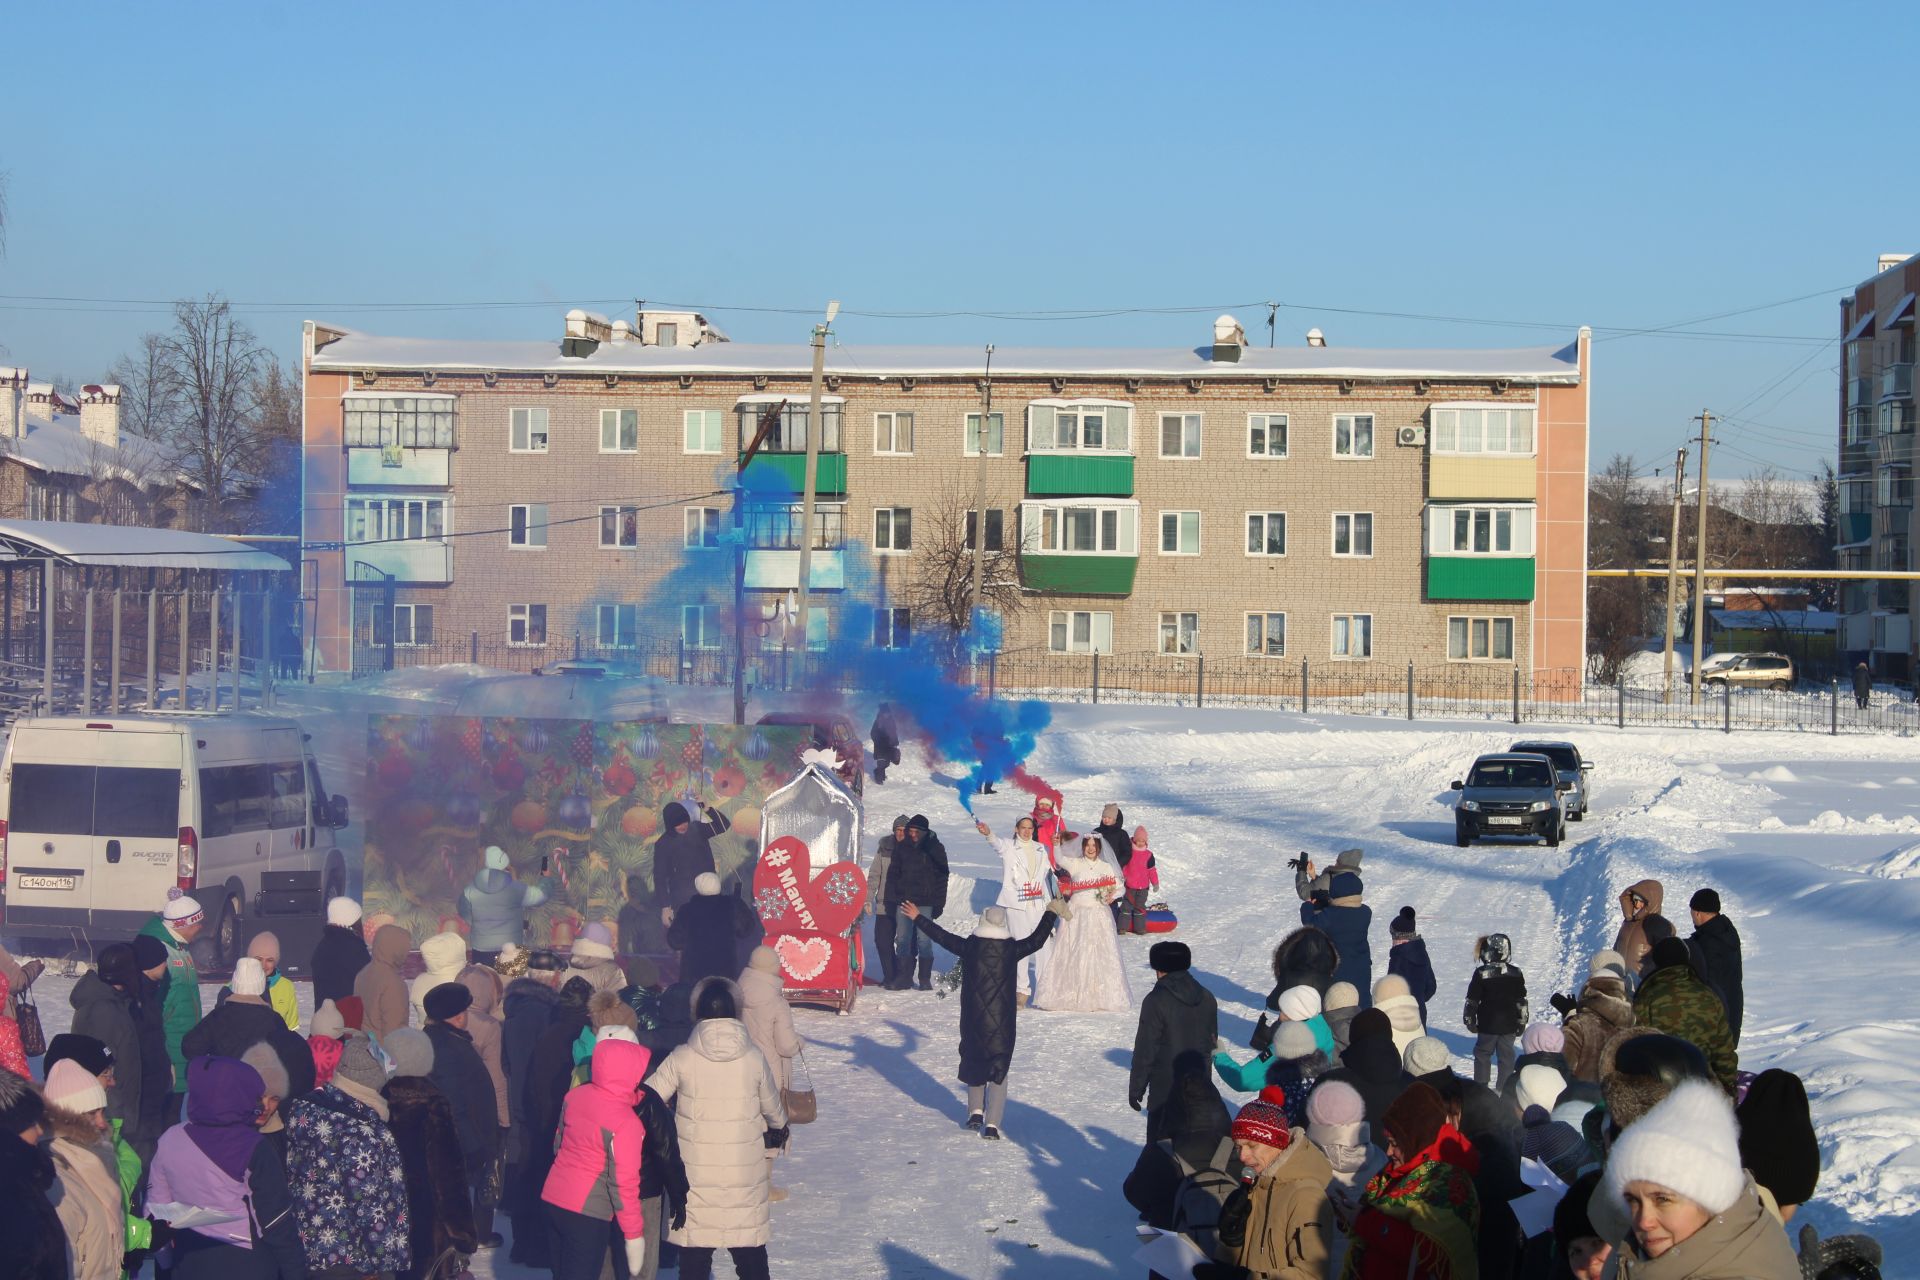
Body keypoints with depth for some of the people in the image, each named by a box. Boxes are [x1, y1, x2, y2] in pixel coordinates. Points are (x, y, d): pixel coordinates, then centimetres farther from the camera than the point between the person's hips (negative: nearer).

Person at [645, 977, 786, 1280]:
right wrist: (778, 1127, 34)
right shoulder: (753, 1059, -5)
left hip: (695, 1175, -1)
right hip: (745, 1176, 1)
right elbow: (774, 1111, 10)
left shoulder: (682, 1059, -10)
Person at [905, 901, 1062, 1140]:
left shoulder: (969, 947, -5)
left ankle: (975, 1111, 18)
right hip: (1002, 1022, -1)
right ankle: (992, 1124, -4)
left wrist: (917, 918, 18)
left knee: (973, 1061, 24)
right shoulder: (1012, 949, -7)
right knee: (999, 1071, 5)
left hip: (973, 1020, 1)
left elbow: (942, 936, 5)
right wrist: (1052, 914, 17)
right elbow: (1037, 939, 4)